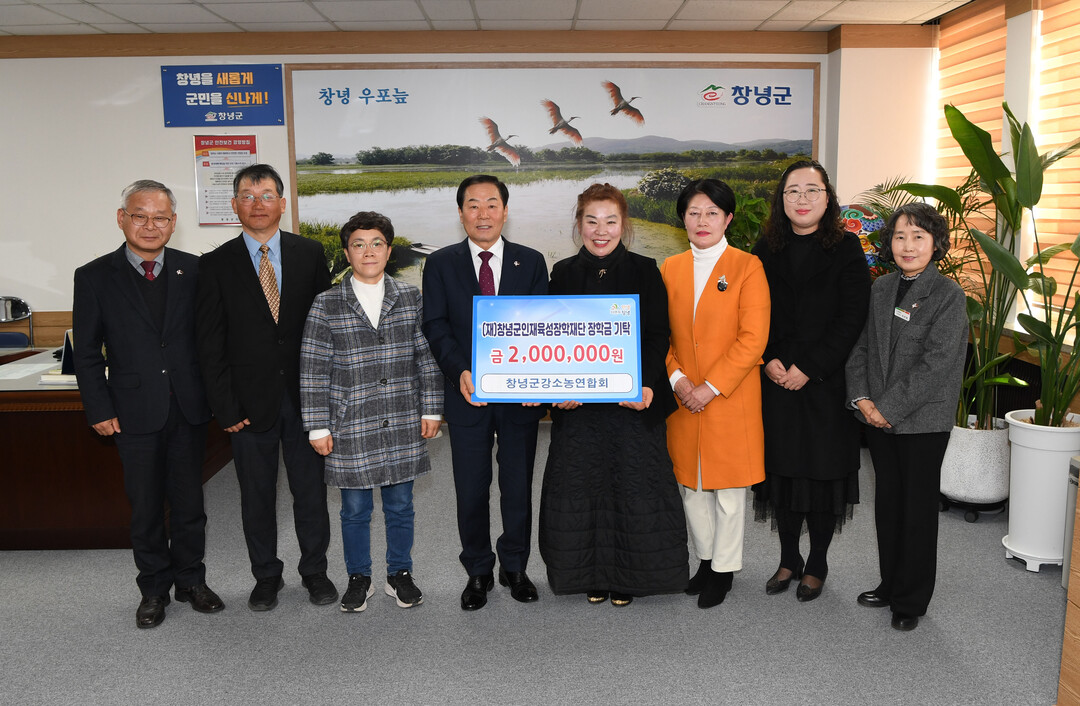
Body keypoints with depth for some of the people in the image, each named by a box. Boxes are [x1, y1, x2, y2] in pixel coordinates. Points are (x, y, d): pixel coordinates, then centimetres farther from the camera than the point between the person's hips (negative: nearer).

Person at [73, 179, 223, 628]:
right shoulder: (95, 277, -2)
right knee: (145, 507, 10)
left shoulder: (193, 270, 1)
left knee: (189, 501, 12)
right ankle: (154, 589, 27)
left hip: (189, 408, 1)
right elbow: (87, 352, 0)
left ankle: (191, 580, 30)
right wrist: (100, 410, -5)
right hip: (135, 413, -1)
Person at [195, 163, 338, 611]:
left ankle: (315, 571, 28)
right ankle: (266, 576, 29)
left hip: (303, 396, 1)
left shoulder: (310, 254, 2)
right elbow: (210, 343, -2)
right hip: (250, 401, 0)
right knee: (257, 494, 11)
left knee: (310, 489, 10)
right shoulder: (217, 264, 0)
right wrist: (225, 407, -7)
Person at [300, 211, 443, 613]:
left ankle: (400, 575, 32)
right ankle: (359, 579, 31)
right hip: (350, 428, -1)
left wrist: (431, 410, 3)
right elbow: (313, 371, -3)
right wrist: (318, 427, -5)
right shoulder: (326, 305, -4)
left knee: (400, 506, 13)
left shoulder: (411, 298, 2)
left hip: (403, 426, 2)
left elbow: (427, 357, 5)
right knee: (355, 509, 11)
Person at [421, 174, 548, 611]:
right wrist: (460, 372, -20)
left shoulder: (531, 262, 4)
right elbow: (435, 326, -4)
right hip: (468, 394, 0)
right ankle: (478, 572, 28)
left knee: (519, 488, 12)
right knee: (471, 491, 9)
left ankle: (515, 567, 31)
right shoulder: (441, 264, 3)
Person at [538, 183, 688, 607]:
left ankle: (628, 574, 22)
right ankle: (592, 573, 24)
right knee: (581, 485, 6)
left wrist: (646, 385, -18)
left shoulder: (644, 271, 1)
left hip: (635, 399, -1)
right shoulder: (564, 274, 6)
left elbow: (658, 335, -3)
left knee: (634, 484, 4)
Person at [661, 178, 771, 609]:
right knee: (690, 484, 13)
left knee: (728, 487, 6)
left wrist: (710, 387, -15)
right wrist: (676, 378, -8)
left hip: (730, 396, -4)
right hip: (682, 398, 4)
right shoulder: (670, 268, 8)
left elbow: (753, 339, -12)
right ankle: (705, 560, 32)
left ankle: (725, 569, 22)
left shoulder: (747, 267, -5)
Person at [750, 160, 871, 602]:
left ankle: (817, 565, 23)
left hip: (826, 383, -3)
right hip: (776, 382, 3)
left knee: (823, 471, 5)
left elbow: (851, 319, -9)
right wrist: (770, 361, -9)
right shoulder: (767, 249, 7)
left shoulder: (846, 249, -3)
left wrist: (808, 367, -15)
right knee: (782, 469, 9)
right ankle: (789, 559, 26)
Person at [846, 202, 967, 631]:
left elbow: (936, 364, -17)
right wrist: (862, 398, -6)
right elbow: (860, 346, 7)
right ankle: (891, 584, 32)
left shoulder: (948, 295, -10)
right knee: (887, 503, 15)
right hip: (879, 418, 5)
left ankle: (911, 601, 20)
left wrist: (889, 407, -17)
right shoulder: (880, 289, 7)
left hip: (922, 420, -5)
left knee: (918, 508, 5)